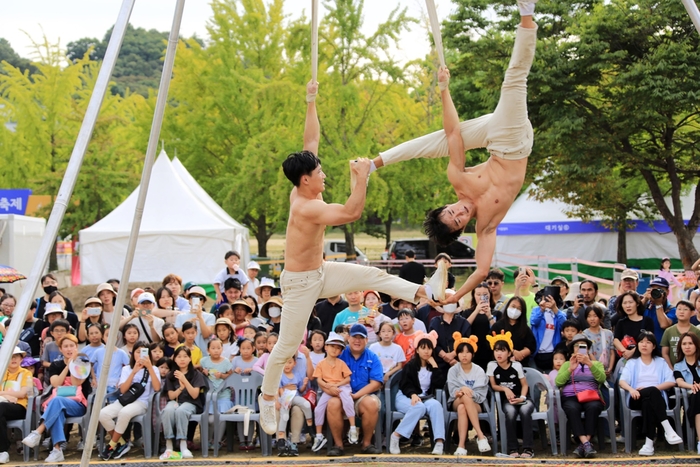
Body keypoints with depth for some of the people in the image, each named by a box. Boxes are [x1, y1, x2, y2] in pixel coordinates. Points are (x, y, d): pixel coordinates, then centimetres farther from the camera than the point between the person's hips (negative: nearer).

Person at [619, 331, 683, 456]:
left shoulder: (661, 362, 21)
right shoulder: (632, 362, 20)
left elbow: (671, 382, 4)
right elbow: (622, 381, 2)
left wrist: (653, 388, -12)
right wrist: (631, 389, -23)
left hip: (656, 399, 1)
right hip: (637, 398, -1)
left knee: (648, 402, -39)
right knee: (652, 392, -37)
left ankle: (649, 442, -48)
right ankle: (668, 430, -48)